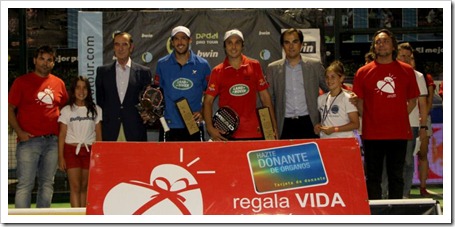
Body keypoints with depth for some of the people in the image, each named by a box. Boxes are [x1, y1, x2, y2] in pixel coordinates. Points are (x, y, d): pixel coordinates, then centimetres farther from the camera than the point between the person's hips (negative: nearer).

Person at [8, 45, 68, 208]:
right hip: (29, 140, -4)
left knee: (47, 184, 9)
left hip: (52, 141, 4)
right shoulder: (22, 82, 2)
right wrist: (19, 132, -10)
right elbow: (9, 109, 1)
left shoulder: (59, 83, 12)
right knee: (25, 184, -6)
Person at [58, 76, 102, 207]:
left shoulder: (95, 110, 6)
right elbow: (62, 135, 2)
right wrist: (60, 157, -3)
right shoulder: (66, 110, 2)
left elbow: (98, 134, 7)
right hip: (71, 150, -2)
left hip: (89, 151, 2)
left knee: (84, 187, 4)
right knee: (75, 186, -8)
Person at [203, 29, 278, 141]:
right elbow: (208, 101, 3)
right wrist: (210, 128, -10)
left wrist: (273, 126, 4)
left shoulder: (254, 66, 6)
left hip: (254, 132, 1)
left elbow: (264, 97, 9)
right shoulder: (217, 71, 3)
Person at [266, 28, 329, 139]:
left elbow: (330, 89, 14)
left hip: (309, 124, 0)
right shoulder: (273, 68, 8)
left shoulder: (315, 65, 8)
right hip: (285, 126, 0)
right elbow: (269, 99, 10)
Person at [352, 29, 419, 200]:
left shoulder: (407, 71, 6)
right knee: (373, 177, 4)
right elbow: (359, 102, 7)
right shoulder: (363, 72, 3)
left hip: (399, 133, 1)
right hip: (372, 133, -1)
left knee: (396, 176, 7)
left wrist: (399, 117, 3)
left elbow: (412, 100, 12)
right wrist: (369, 120, 1)